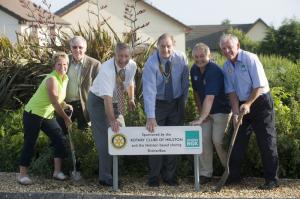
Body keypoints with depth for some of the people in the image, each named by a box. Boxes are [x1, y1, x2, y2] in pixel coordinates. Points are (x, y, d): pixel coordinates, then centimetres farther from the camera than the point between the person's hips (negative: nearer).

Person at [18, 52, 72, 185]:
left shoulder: (65, 79, 4)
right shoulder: (52, 79, -23)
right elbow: (55, 102, -21)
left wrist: (65, 105, -4)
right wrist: (66, 118, -11)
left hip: (48, 115, 8)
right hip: (33, 114, -8)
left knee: (60, 139, 2)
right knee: (29, 143, -4)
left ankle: (57, 172, 9)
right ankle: (22, 175, 5)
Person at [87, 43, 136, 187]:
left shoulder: (132, 65, -12)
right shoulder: (107, 69, -32)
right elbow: (107, 97, -40)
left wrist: (131, 99, 7)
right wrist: (112, 121, -47)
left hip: (116, 102, 6)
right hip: (99, 101, -6)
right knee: (104, 139, -10)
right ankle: (105, 177, -4)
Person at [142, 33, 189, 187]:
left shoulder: (181, 59, -13)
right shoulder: (151, 64, -22)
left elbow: (185, 83, 1)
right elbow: (149, 90, -30)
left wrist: (183, 102, 1)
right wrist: (150, 117, -37)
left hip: (176, 103, 2)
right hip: (158, 104, -2)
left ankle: (170, 176, 15)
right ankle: (154, 177, 11)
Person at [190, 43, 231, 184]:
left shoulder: (214, 71, -27)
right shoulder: (194, 70, -2)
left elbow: (209, 98, -35)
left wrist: (201, 119, -41)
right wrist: (200, 110, 2)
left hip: (221, 109, -7)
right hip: (206, 110, 7)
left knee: (218, 140, -13)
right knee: (204, 139, -1)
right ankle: (205, 173, 6)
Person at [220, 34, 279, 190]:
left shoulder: (250, 59, -15)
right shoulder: (226, 67, 3)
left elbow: (259, 86, -16)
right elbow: (231, 92, 3)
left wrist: (248, 104, -16)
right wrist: (235, 112, -7)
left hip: (260, 101, -6)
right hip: (242, 104, 6)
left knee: (266, 142, -4)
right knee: (237, 141, 8)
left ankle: (272, 179, 3)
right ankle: (234, 176, 20)